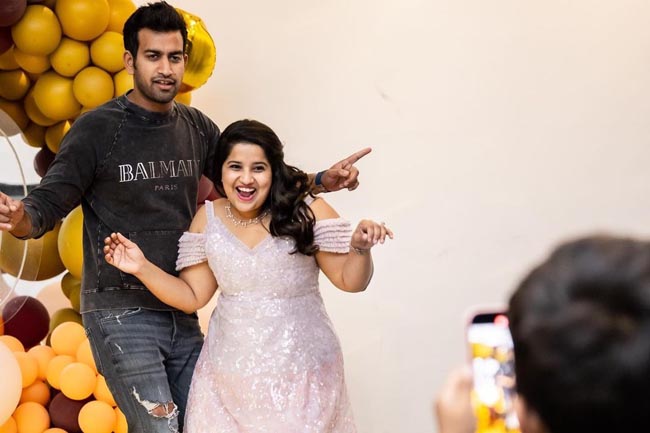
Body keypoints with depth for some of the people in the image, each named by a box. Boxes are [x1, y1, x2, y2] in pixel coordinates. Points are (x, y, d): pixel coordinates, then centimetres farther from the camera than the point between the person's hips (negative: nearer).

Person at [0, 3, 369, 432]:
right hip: (120, 313, -6)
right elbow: (50, 200, -14)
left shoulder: (197, 128, 5)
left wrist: (319, 181, 0)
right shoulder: (97, 129, -10)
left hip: (181, 313, 6)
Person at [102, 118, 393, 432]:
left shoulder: (307, 211, -10)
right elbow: (193, 297, 6)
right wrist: (142, 268, -7)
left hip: (302, 375, -2)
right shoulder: (208, 219, -1)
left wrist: (360, 248, -26)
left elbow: (349, 281, -6)